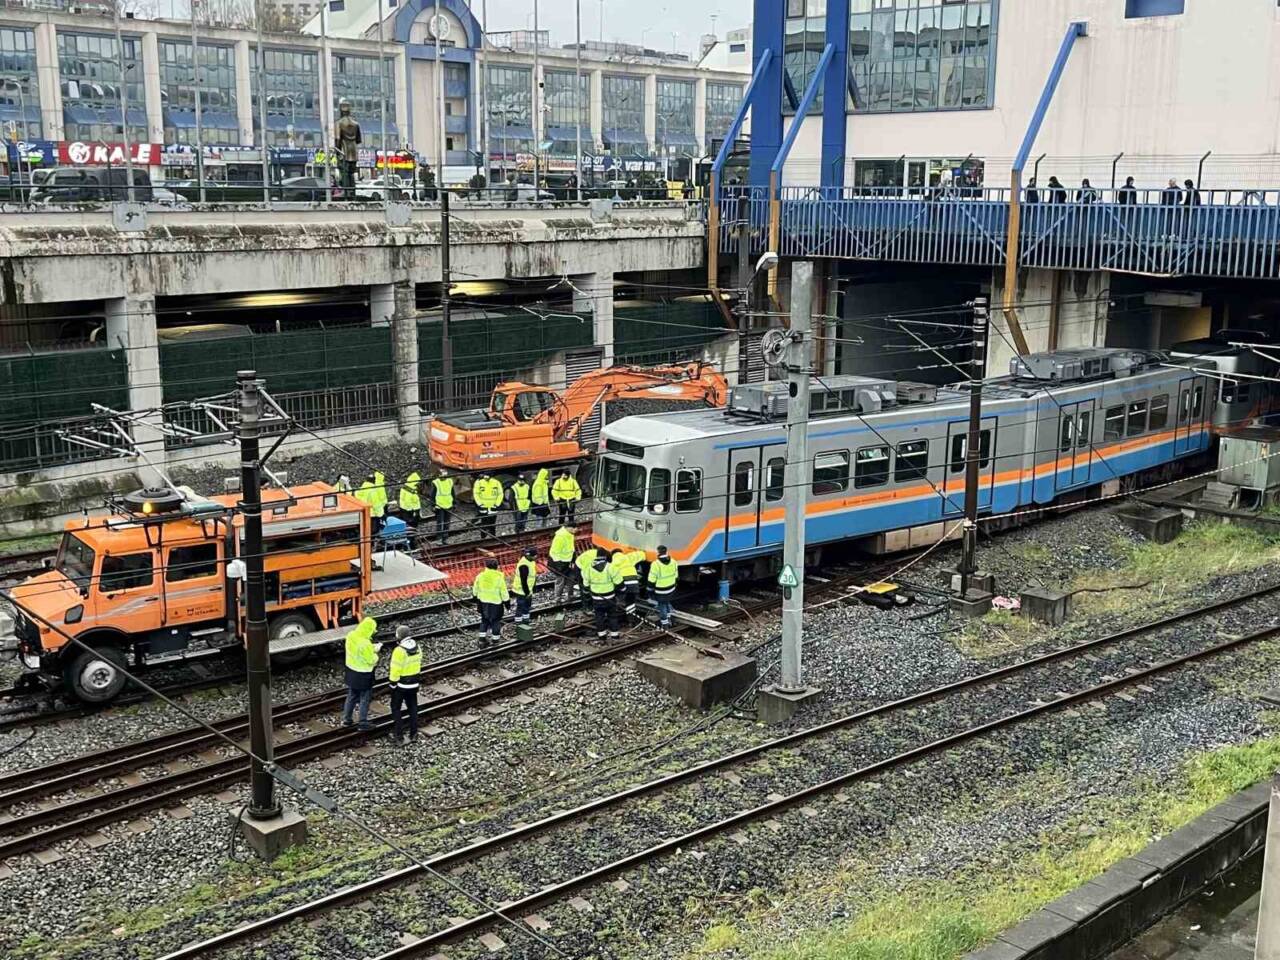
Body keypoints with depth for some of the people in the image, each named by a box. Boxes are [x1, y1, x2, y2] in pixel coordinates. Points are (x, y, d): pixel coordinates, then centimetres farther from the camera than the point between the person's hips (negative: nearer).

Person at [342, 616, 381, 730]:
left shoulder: (351, 636, -8)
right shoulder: (365, 644, -31)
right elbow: (371, 661, -21)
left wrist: (371, 648, 4)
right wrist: (375, 651, -3)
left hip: (351, 671, 7)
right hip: (363, 675, -7)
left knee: (351, 696, 23)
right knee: (364, 699, 11)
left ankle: (346, 719, 33)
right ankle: (363, 723, 22)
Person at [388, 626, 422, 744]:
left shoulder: (399, 650, -24)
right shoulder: (416, 647, -1)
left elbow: (395, 670, -20)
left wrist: (393, 684, -10)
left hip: (401, 685, -6)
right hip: (414, 683, 6)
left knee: (396, 708, 10)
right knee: (412, 708, 17)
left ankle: (399, 735, 12)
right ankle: (413, 734, 22)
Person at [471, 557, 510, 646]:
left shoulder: (480, 576, -7)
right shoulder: (499, 578, -19)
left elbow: (475, 590, 6)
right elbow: (504, 592, -13)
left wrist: (476, 598, 22)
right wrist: (507, 602, 1)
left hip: (483, 602, 4)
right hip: (496, 603, -4)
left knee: (484, 620, 20)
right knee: (496, 621, 13)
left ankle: (482, 639, 21)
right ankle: (495, 639, 21)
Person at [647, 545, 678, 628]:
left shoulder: (656, 564, -25)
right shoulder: (673, 562, -7)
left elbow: (651, 580, -18)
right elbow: (676, 576, 7)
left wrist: (650, 589, -4)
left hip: (660, 591, -5)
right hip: (671, 589, 5)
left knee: (662, 605, 13)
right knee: (667, 602, 27)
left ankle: (664, 623, 22)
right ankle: (668, 619, 38)